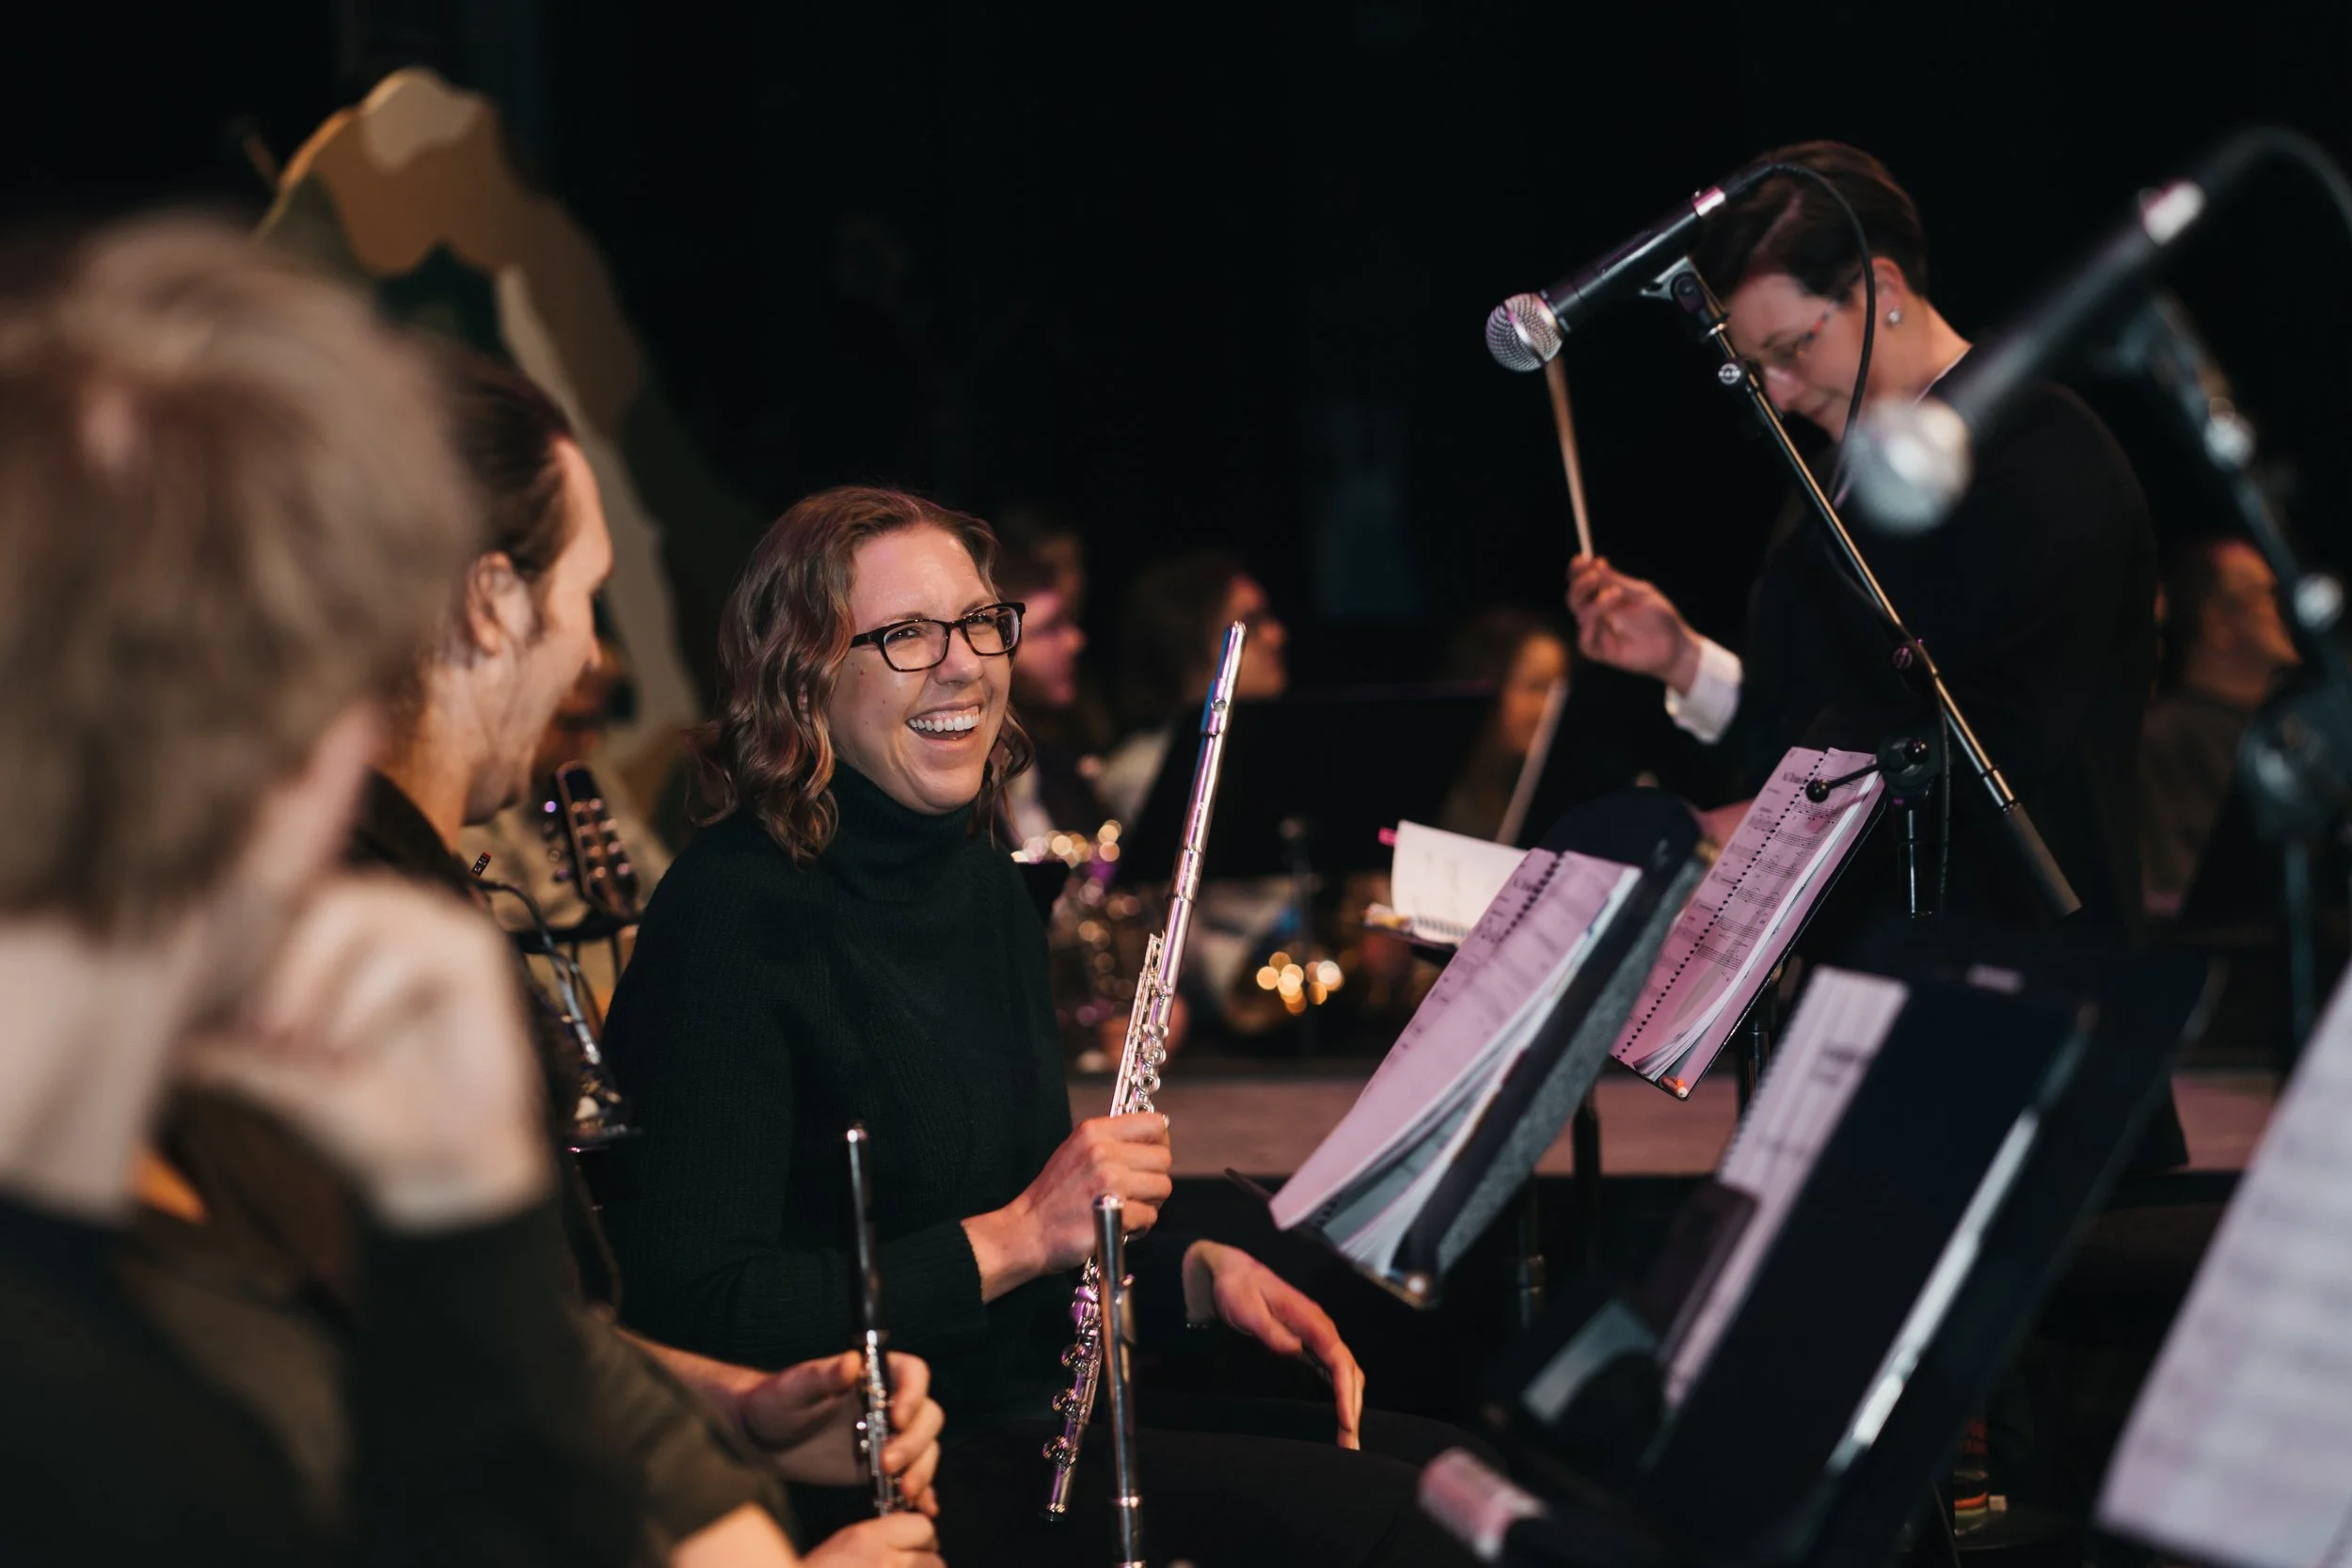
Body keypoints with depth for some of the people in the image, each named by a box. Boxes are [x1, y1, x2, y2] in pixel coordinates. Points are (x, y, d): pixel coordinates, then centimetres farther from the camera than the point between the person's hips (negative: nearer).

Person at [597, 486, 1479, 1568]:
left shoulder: (983, 882, 13)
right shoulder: (730, 917, -14)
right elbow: (694, 1315, -21)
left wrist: (1201, 1274, 2)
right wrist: (1012, 1237, -21)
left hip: (1036, 1400, 9)